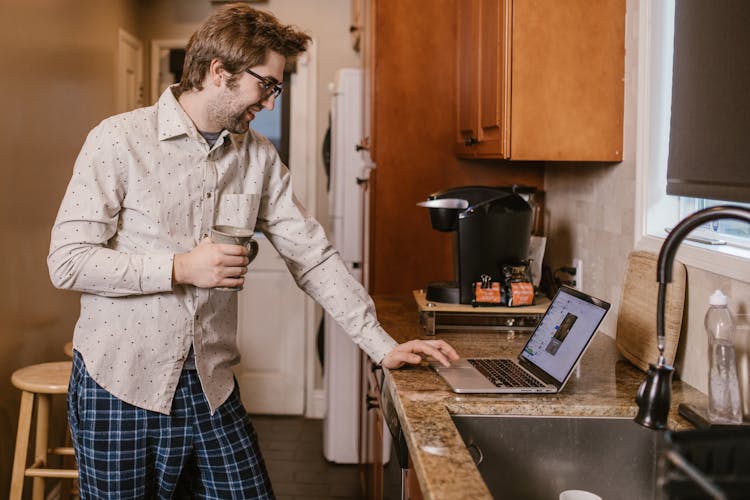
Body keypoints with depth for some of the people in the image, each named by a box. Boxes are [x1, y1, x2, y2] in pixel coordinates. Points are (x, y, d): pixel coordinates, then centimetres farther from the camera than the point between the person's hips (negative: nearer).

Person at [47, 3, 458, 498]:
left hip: (212, 385, 4)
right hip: (121, 384, -4)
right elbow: (68, 261, -12)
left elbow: (312, 254, 6)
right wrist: (180, 269, -20)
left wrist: (382, 346, 0)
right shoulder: (119, 141, -9)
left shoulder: (259, 157, 5)